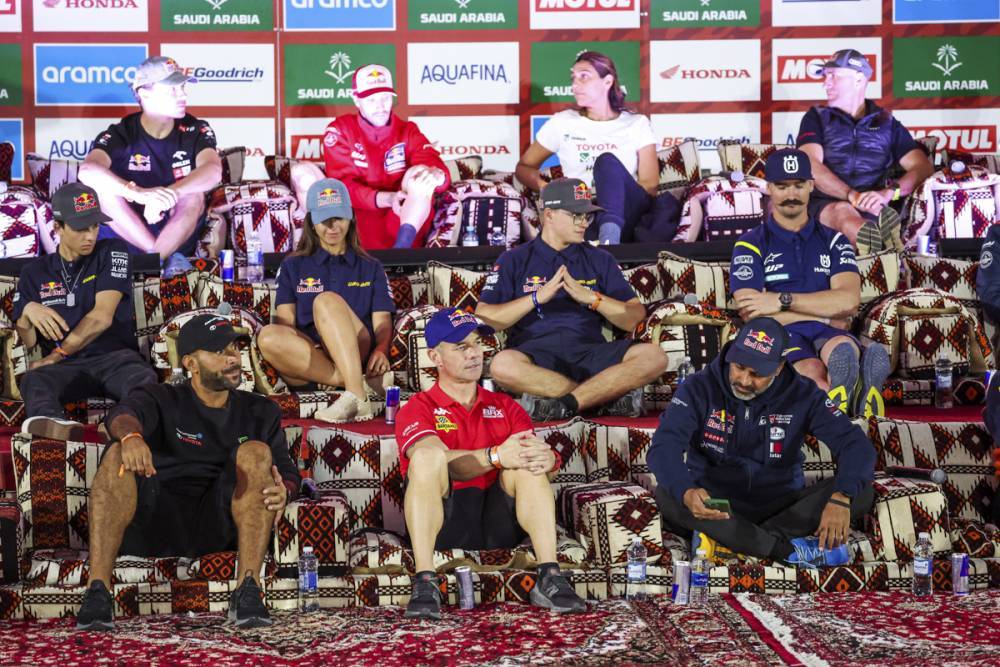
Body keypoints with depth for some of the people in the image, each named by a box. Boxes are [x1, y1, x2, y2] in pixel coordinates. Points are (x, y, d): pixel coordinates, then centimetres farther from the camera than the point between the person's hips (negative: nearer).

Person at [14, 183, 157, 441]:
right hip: (66, 367, 1)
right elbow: (25, 343, 15)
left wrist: (56, 355, -1)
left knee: (143, 380, -38)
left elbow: (102, 317, -2)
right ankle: (53, 426, -72)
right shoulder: (34, 273, 19)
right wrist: (28, 312, -8)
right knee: (34, 382, -36)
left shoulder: (112, 253, 11)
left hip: (115, 356, -1)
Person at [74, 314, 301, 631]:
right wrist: (131, 436, -38)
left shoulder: (260, 412, 21)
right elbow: (122, 415, -11)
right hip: (155, 524, -1)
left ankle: (247, 590, -31)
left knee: (256, 452, -21)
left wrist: (283, 491, -14)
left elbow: (287, 472, 13)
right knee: (118, 454, -25)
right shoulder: (162, 400, 12)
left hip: (218, 524, 1)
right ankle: (97, 591, -35)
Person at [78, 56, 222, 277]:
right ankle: (166, 258, -20)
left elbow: (213, 171, -26)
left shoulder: (195, 130, -6)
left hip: (179, 237, 0)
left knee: (194, 195, -27)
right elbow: (88, 171, -31)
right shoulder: (121, 134, -11)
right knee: (105, 190, -25)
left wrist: (169, 194, -45)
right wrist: (140, 194, -48)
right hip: (126, 238, 0)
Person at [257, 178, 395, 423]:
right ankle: (362, 383, -36)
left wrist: (381, 351, -13)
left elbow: (383, 324, 11)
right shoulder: (293, 266, 23)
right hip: (308, 359, 1)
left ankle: (355, 394, -46)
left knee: (327, 300, -31)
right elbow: (285, 322, 10)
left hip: (358, 356, -1)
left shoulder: (371, 268, 23)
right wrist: (307, 346, -14)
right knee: (268, 336, -33)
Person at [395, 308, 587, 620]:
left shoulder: (504, 406, 21)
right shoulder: (418, 409, 9)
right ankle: (424, 584, -35)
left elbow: (547, 455, 5)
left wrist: (547, 458, -21)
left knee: (528, 457, -20)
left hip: (498, 525, 3)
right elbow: (437, 461, -13)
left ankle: (549, 578, -30)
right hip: (445, 525, -3)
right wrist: (495, 456, -29)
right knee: (426, 456, -28)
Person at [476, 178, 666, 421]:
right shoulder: (514, 260, 12)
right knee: (503, 364, -37)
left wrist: (592, 298, -6)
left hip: (590, 353, 2)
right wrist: (538, 297, -10)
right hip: (536, 355, -2)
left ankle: (562, 405, -27)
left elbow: (636, 319, 10)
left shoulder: (600, 260, 19)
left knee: (653, 356, -24)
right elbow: (483, 319, -1)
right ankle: (609, 393, -24)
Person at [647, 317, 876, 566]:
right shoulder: (700, 388, -7)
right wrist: (686, 493, -43)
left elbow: (856, 445, -11)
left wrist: (841, 498, -32)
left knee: (860, 492, -22)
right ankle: (791, 550, -34)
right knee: (667, 494, -33)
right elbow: (663, 447, -21)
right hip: (715, 506, -1)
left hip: (780, 506, 1)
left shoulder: (802, 395, -3)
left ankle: (725, 540, -29)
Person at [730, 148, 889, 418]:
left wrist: (782, 300, -6)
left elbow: (849, 300, 3)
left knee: (844, 347, -38)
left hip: (829, 335, 2)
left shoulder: (833, 241, 22)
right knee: (811, 371, -39)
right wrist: (826, 314, -1)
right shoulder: (750, 245, 14)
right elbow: (751, 314, -1)